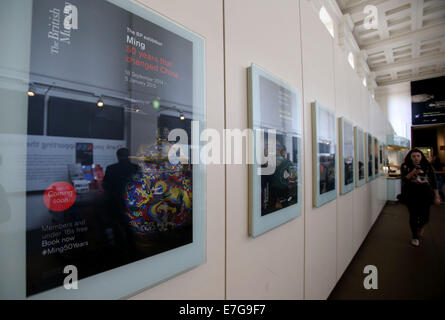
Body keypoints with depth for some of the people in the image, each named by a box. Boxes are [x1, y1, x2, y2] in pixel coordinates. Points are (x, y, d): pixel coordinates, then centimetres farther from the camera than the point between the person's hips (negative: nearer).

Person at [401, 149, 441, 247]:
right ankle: (415, 237, 20)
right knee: (413, 216, 3)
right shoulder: (405, 167, -1)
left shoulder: (428, 167, 2)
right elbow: (404, 179, -10)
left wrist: (437, 197, 3)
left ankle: (420, 226, 39)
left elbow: (434, 182, 5)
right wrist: (413, 173, -26)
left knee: (425, 216, 2)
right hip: (411, 195, -1)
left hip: (426, 195, 1)